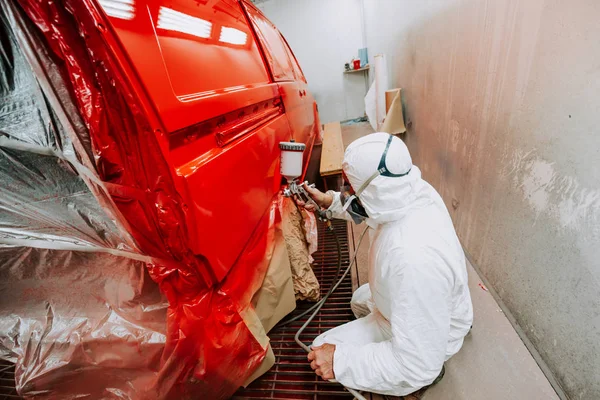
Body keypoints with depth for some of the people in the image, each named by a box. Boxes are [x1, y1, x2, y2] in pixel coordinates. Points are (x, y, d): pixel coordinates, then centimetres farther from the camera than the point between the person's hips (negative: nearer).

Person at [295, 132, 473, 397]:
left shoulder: (415, 258, -46)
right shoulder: (416, 190, -21)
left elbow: (417, 366, -35)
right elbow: (364, 208, 3)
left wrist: (339, 360, -30)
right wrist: (330, 202, -9)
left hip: (424, 335, -7)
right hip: (422, 306, 8)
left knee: (322, 352, 0)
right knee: (360, 301, 31)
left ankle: (431, 370, 10)